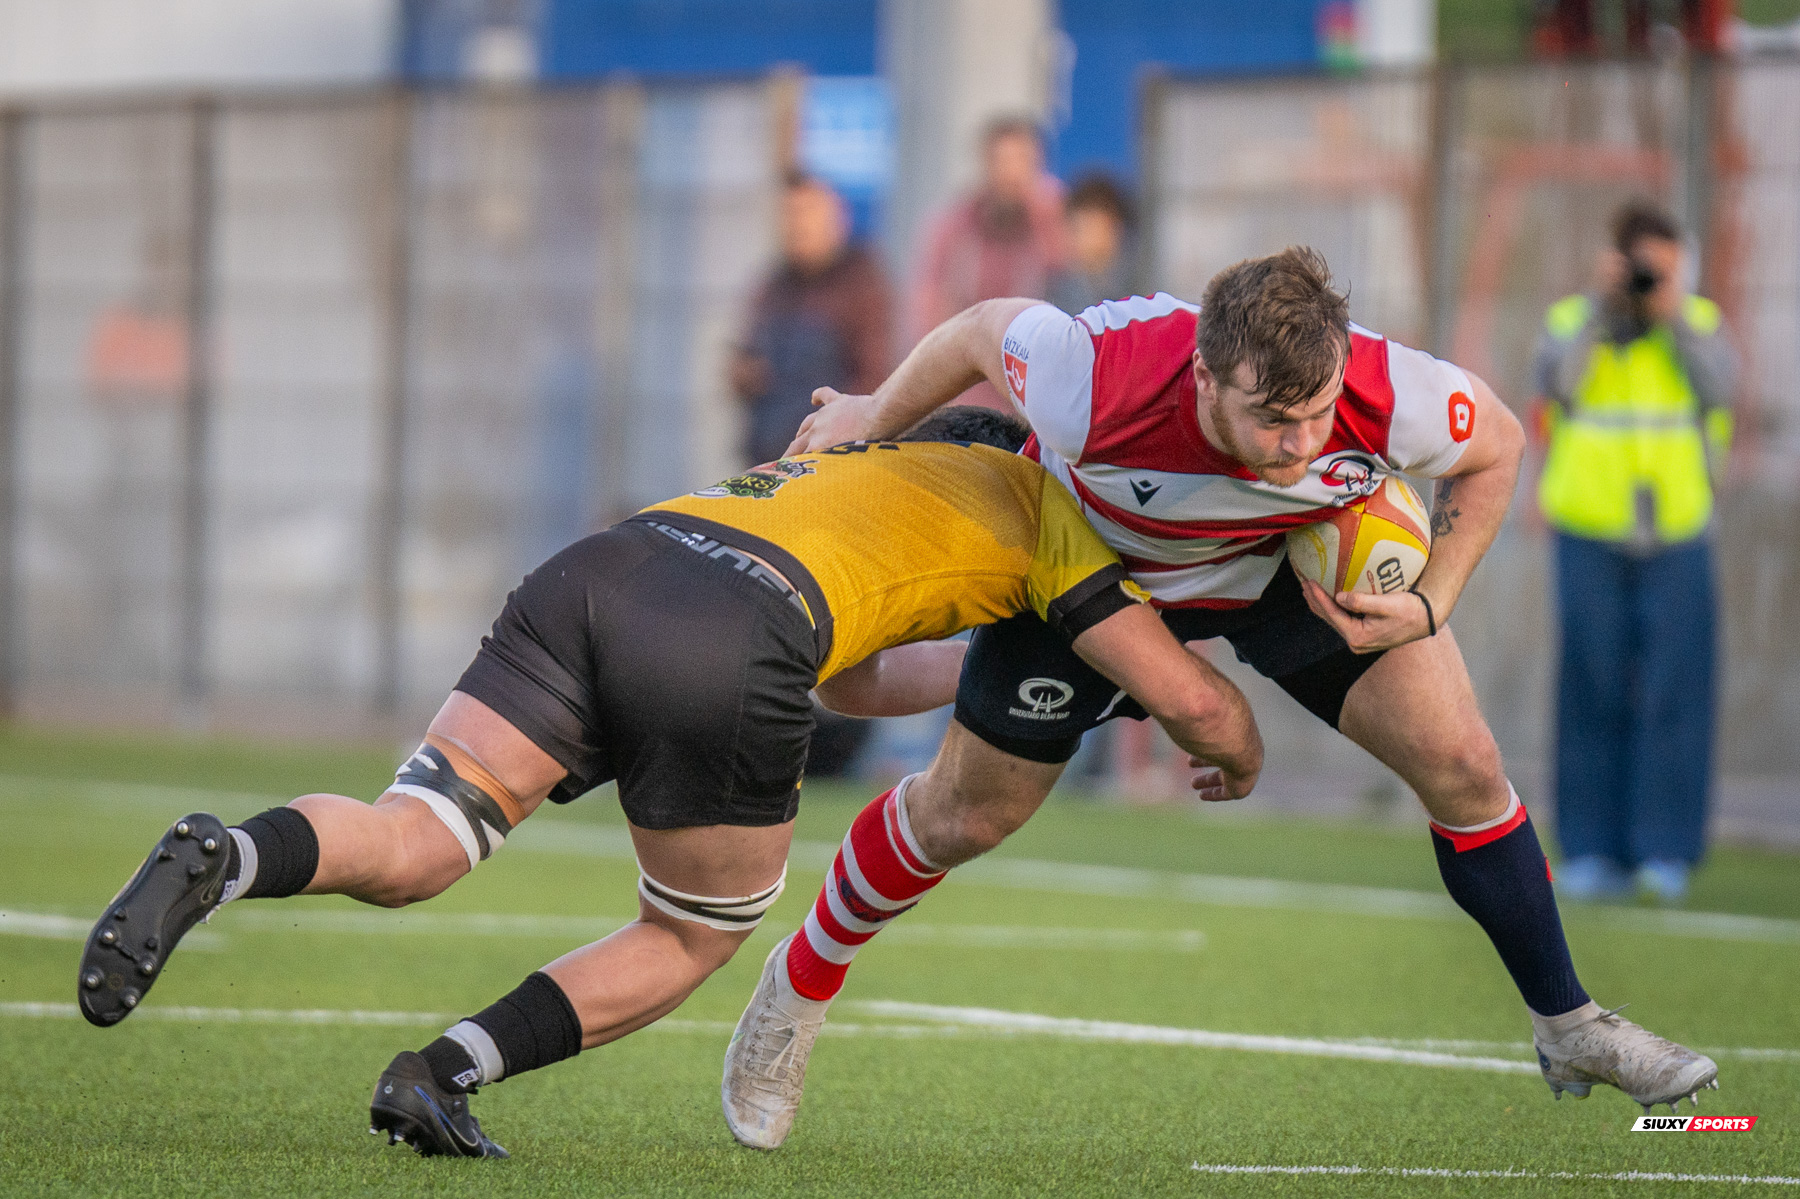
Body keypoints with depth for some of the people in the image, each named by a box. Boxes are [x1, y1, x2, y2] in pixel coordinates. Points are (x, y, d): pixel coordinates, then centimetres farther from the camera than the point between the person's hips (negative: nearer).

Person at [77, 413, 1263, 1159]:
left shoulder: (852, 460, 42)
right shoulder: (1034, 501, 25)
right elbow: (1190, 697, 20)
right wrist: (1240, 749, 41)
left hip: (596, 569, 5)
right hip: (727, 654, -5)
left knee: (401, 848, 1)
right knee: (692, 943, 17)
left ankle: (219, 860, -32)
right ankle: (447, 1071, -5)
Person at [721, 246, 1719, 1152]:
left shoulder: (1390, 396, -39)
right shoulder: (1095, 384, -44)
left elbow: (1496, 444, -15)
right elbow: (987, 328, -21)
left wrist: (1429, 608, -22)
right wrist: (875, 419, -3)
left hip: (1299, 564, 2)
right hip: (1094, 557, -1)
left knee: (1460, 763, -7)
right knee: (965, 815, 6)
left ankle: (1566, 1025, 13)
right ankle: (799, 985, 33)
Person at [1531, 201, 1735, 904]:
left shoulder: (1701, 324, 2)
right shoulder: (1570, 322, 1)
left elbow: (1716, 390, -16)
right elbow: (1555, 384, -18)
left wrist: (1672, 312, -21)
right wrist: (1602, 304, -20)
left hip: (1676, 536, 0)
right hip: (1590, 536, 0)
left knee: (1676, 690, -8)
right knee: (1595, 693, -1)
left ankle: (1666, 853, -6)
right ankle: (1594, 852, 5)